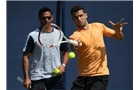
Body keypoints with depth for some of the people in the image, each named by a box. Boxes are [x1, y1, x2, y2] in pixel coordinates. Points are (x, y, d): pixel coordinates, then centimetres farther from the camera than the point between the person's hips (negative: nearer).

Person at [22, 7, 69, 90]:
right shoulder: (33, 36, -2)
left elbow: (65, 53, 16)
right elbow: (26, 57, -3)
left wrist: (63, 65, -5)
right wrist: (26, 78, -10)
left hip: (57, 77, 2)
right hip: (38, 78, -2)